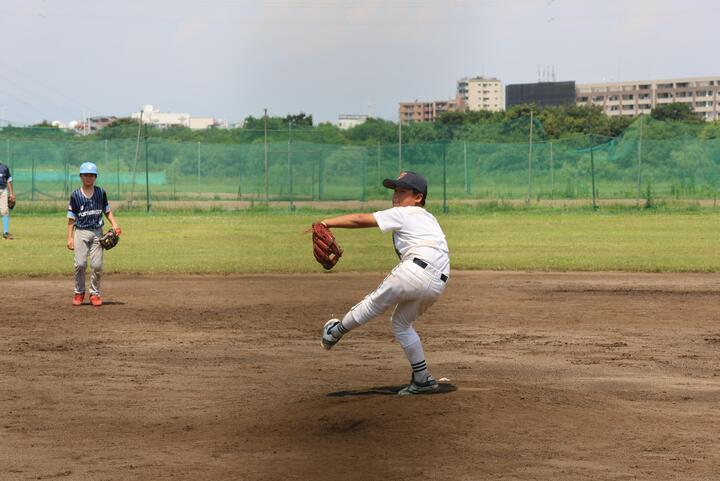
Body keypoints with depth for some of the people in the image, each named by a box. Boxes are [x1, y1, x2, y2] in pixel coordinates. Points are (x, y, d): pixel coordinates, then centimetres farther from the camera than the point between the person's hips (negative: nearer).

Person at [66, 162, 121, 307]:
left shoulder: (101, 193, 7)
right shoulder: (75, 195, 1)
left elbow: (107, 211, 15)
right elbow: (71, 218, 3)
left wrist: (114, 225, -1)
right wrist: (70, 238, -2)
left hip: (97, 232, 2)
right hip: (81, 232, -2)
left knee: (97, 265, -4)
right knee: (80, 263, -11)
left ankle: (95, 293, 10)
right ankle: (79, 293, 7)